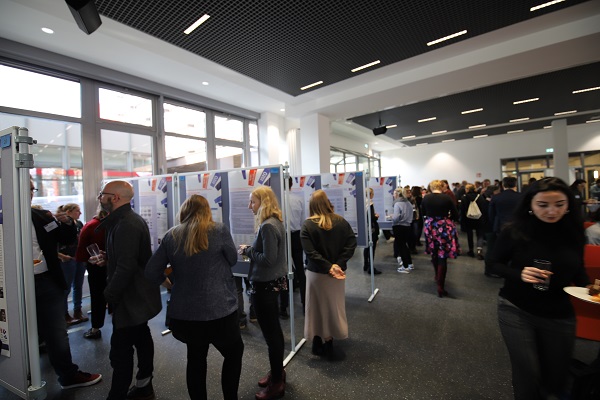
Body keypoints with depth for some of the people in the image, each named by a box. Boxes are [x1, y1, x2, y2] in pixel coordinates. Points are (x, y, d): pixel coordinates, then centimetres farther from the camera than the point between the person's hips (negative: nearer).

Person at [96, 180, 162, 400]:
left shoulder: (126, 224, -23)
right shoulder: (129, 219, 11)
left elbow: (126, 267, -28)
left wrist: (108, 296, -17)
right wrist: (108, 259, 11)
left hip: (131, 298, -11)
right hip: (139, 295, 11)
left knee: (120, 351, 0)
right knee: (141, 339, 20)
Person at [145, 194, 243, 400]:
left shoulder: (171, 236, -2)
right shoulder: (219, 230, -12)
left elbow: (151, 272, 3)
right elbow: (233, 259, 1)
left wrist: (168, 278, 22)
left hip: (184, 311, 4)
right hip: (219, 309, -3)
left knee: (195, 358, 23)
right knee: (233, 353, 20)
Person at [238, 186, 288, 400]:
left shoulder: (267, 226, -23)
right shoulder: (275, 222, 7)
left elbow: (268, 259, -26)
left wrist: (247, 251, -14)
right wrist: (251, 249, 4)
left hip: (265, 285, -10)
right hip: (272, 282, 10)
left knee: (270, 332, 6)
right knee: (273, 329, 22)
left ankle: (277, 382, 25)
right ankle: (277, 372, 41)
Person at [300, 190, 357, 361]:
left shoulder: (307, 225, -11)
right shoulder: (341, 222, -4)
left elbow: (309, 252, -20)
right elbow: (351, 243, -10)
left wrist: (328, 267, -17)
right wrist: (339, 264, -13)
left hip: (316, 273, -2)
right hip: (337, 272, 2)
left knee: (317, 307, 14)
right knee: (333, 307, 17)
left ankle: (318, 343, 28)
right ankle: (328, 344, 29)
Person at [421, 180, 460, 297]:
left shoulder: (425, 198, -4)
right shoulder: (447, 198, -11)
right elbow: (456, 216, -5)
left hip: (430, 227, 3)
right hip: (444, 228, -3)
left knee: (434, 254, 22)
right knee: (442, 257, 2)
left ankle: (437, 277, 42)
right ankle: (440, 287, 5)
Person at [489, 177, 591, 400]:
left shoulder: (573, 232, -5)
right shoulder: (514, 231, -15)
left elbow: (578, 271, 8)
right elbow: (496, 264, -6)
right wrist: (519, 274, -24)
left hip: (560, 315, 4)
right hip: (516, 310, -3)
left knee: (556, 377, 20)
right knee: (527, 376, 4)